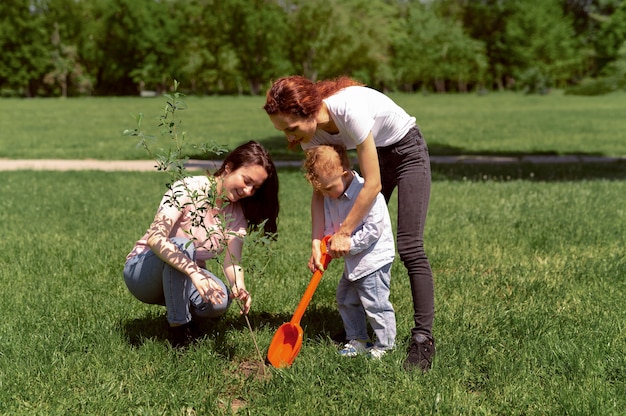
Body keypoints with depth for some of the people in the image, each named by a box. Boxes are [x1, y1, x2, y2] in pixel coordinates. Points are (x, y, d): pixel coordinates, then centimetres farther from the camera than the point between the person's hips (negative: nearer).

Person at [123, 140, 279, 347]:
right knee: (182, 245, -37)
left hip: (185, 279, 4)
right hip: (144, 269, -4)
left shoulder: (236, 214, -4)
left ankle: (185, 313, 6)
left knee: (220, 301, -28)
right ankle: (179, 328, -21)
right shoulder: (188, 189, -22)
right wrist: (195, 272, -48)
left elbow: (232, 260, -16)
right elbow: (155, 237, -35)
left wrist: (240, 288, -39)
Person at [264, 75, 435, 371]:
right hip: (376, 155, 7)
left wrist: (344, 232, -24)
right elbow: (320, 190, -8)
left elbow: (372, 184, -32)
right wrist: (316, 241, -19)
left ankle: (423, 339, -11)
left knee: (409, 247, -15)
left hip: (408, 151, -7)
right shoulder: (310, 130, -16)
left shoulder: (348, 109, -38)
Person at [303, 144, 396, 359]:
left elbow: (373, 229, -26)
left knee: (375, 304, -4)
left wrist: (348, 244, -23)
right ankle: (357, 340, 30)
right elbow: (328, 227, 10)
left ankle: (385, 344, 13)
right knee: (346, 300, 17)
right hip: (353, 261, 9)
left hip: (374, 259, -9)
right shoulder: (331, 198, 3)